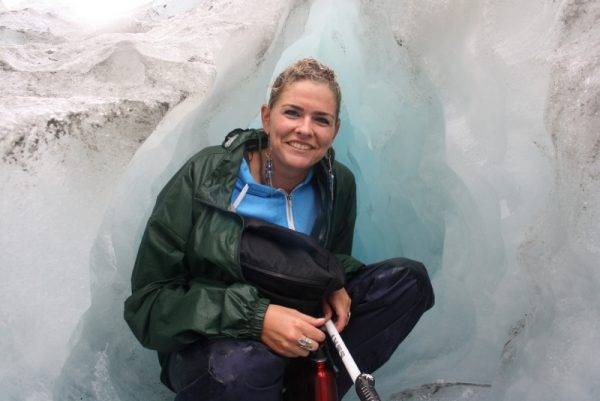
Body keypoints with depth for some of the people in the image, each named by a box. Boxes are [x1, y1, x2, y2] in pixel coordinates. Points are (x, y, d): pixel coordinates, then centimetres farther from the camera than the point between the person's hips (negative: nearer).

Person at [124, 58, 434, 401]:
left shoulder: (339, 184, -4)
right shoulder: (204, 178, -17)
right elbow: (149, 302, -16)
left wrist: (334, 285, -12)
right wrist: (255, 317, -30)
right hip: (209, 345, -4)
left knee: (408, 278, -9)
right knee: (246, 363, -40)